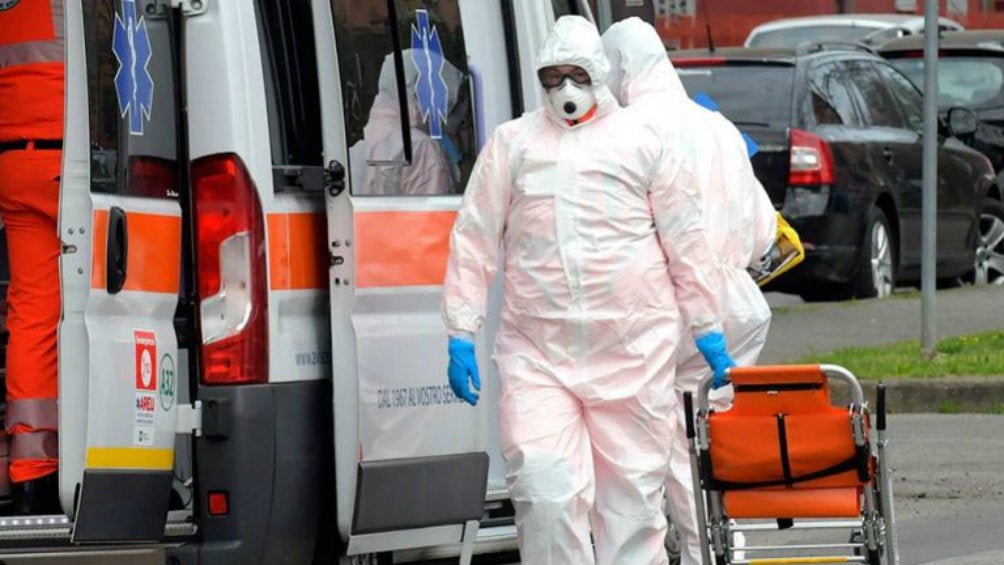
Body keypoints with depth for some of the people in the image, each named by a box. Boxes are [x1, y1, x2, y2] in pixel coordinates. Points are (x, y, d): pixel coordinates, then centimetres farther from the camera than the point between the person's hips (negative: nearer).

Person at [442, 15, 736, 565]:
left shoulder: (640, 142, 9)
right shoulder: (512, 143, 10)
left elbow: (684, 239, 12)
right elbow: (474, 241, 10)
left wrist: (708, 329, 11)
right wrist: (461, 334, 3)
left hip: (633, 350, 0)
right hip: (536, 353, 0)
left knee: (632, 494, 3)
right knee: (545, 493, -11)